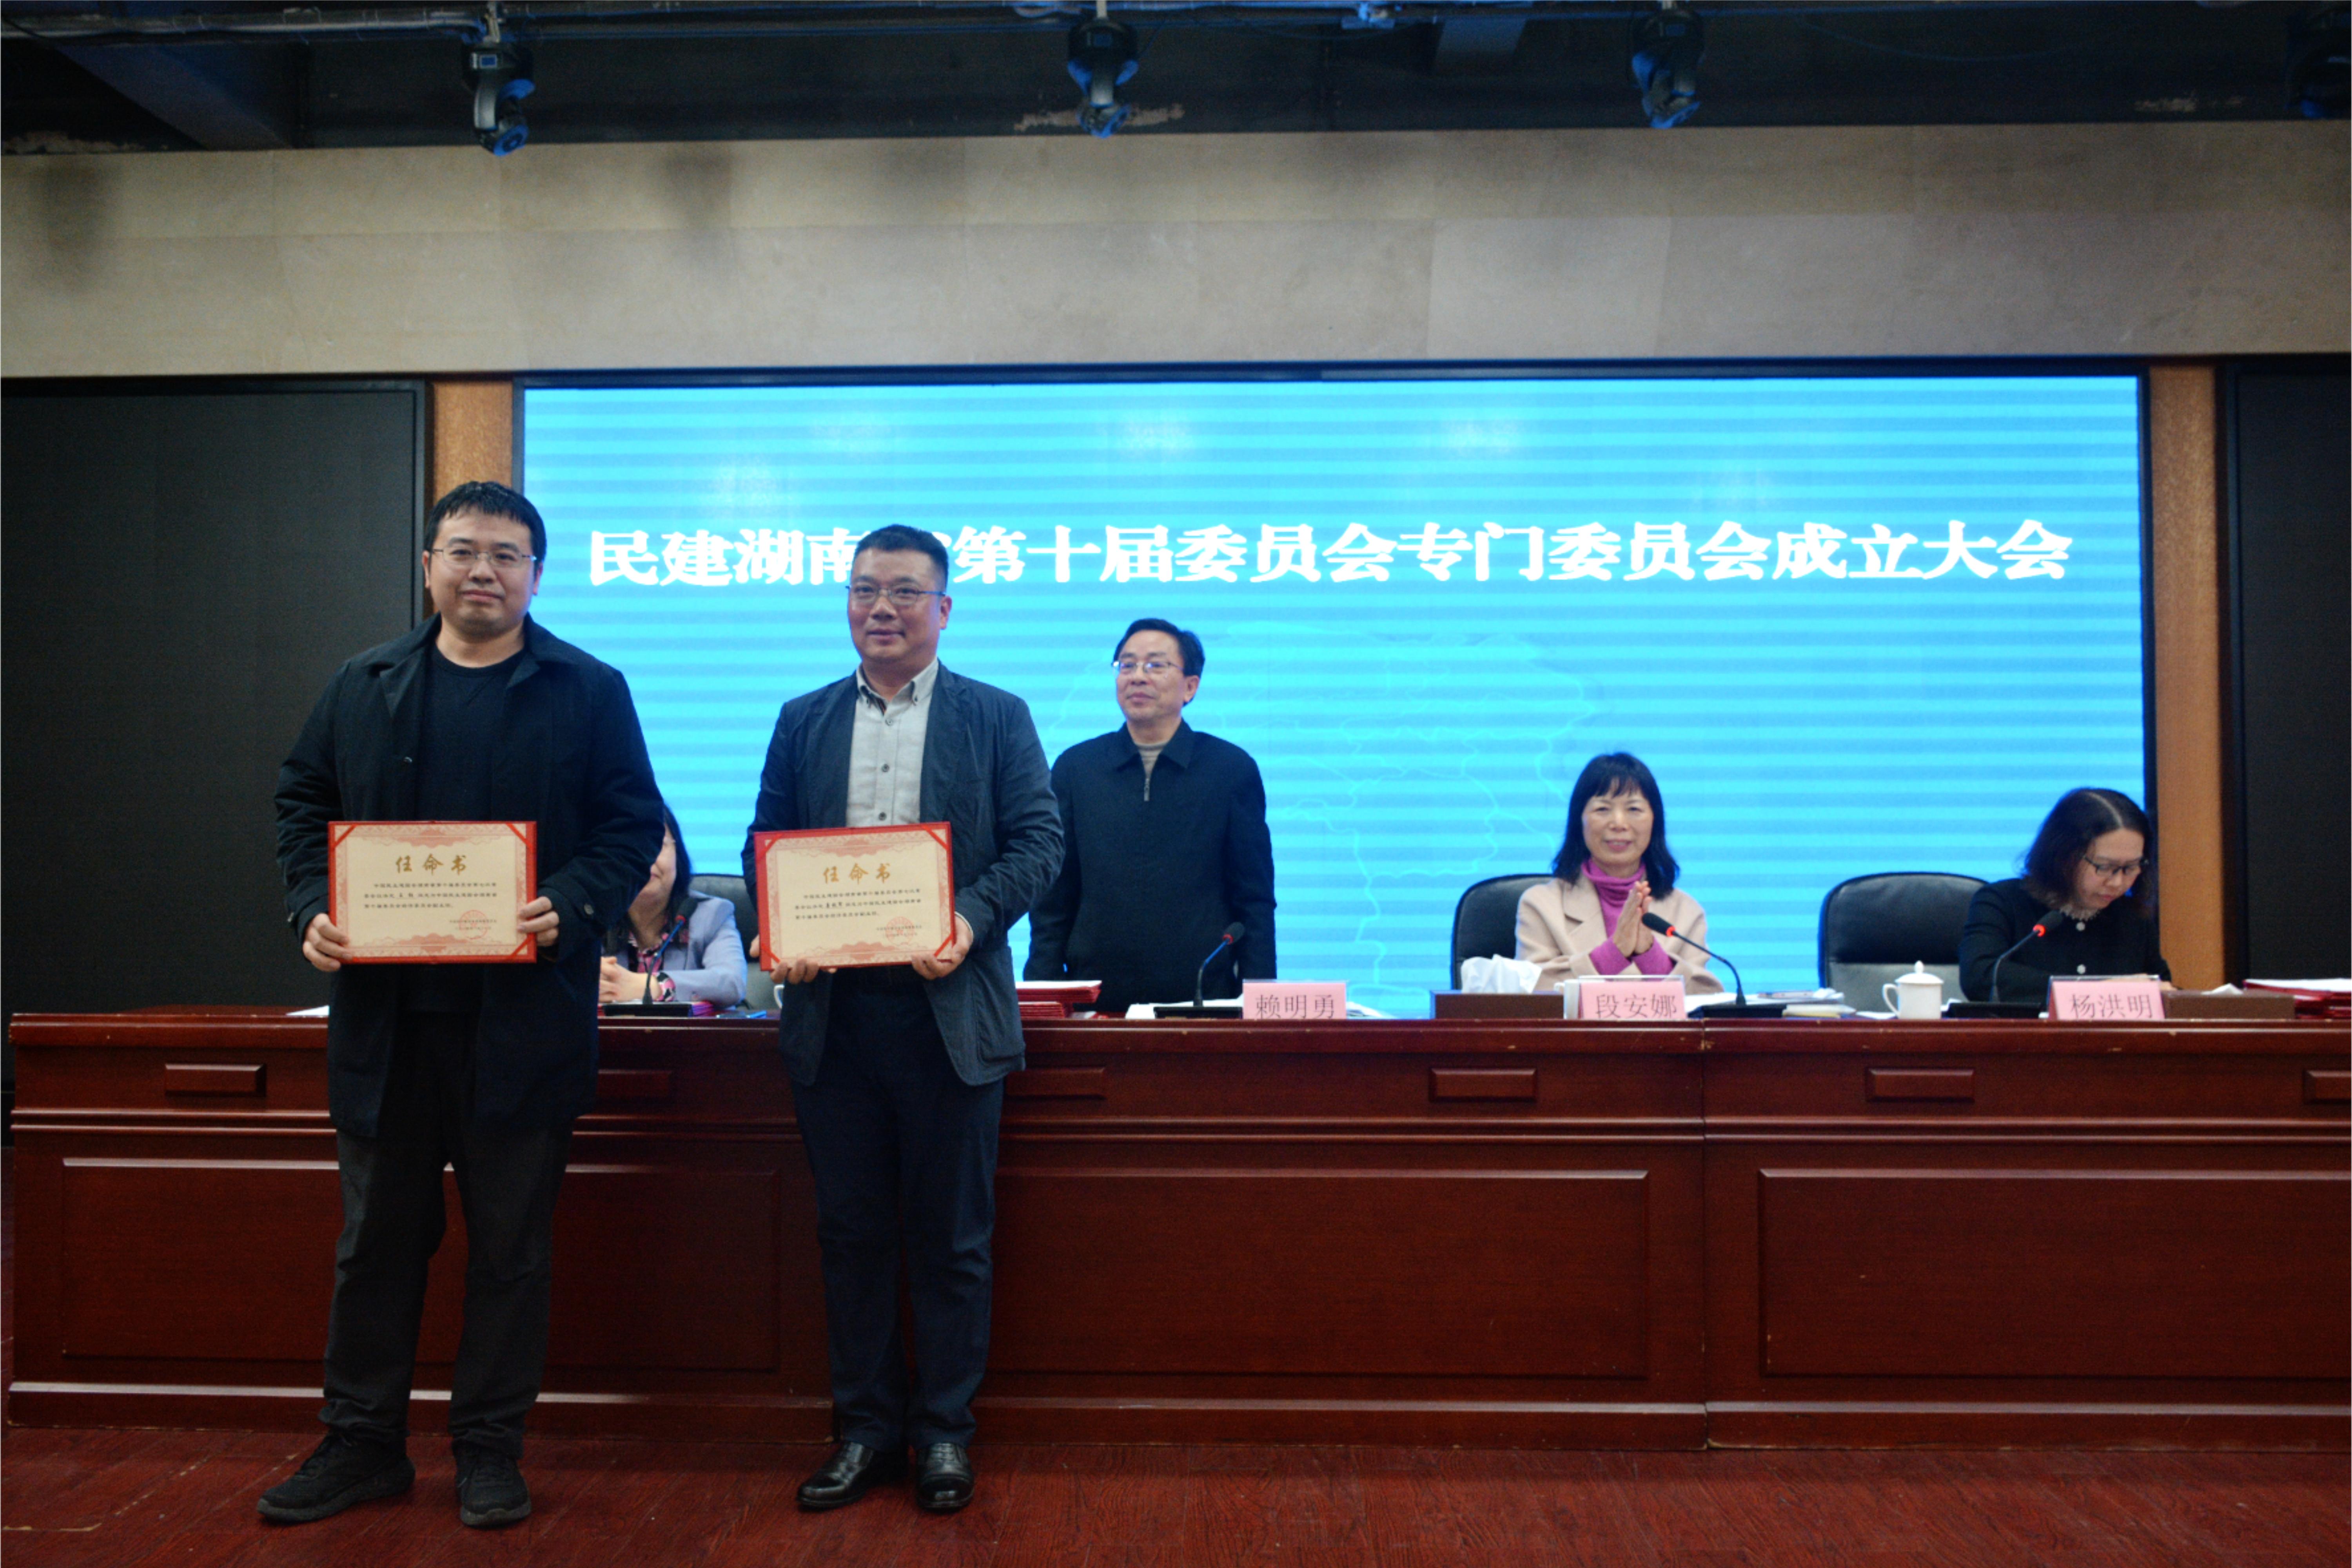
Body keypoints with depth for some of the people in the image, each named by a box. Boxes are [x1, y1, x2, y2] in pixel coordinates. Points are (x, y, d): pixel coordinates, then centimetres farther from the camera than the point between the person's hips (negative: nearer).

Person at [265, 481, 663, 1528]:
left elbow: (635, 824, -2)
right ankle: (362, 1443, 28)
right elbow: (303, 802, 13)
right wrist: (312, 909, -4)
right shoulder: (362, 687, 11)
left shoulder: (590, 692, 1)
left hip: (523, 1016, -3)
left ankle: (490, 1452, 22)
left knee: (512, 1244, 7)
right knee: (377, 1235, 13)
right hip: (384, 1011, 3)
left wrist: (569, 906, -19)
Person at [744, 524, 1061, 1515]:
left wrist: (972, 921, -19)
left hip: (948, 1008, -2)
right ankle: (865, 1430, 23)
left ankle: (945, 1432, 20)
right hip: (832, 1010, 3)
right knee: (850, 1232, 10)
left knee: (951, 1237, 6)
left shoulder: (997, 717, 4)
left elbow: (1038, 841, -3)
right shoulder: (803, 721, 12)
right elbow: (764, 845, 11)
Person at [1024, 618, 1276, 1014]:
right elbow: (1052, 901, 9)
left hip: (1203, 998, -1)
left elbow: (1255, 901, 5)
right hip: (1096, 1003, 1)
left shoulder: (1233, 769, 4)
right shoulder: (1074, 768, 8)